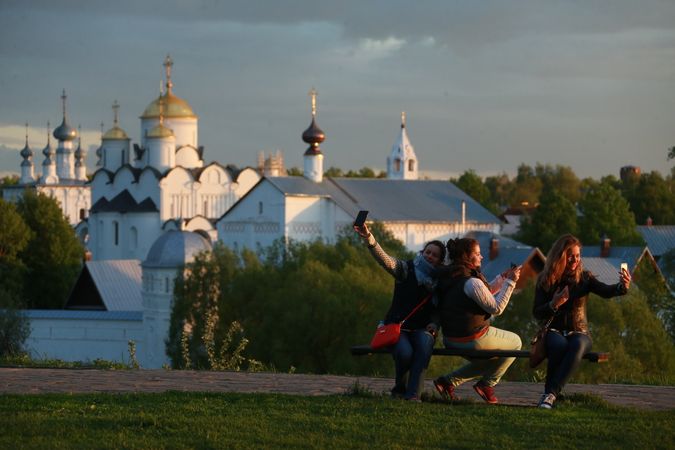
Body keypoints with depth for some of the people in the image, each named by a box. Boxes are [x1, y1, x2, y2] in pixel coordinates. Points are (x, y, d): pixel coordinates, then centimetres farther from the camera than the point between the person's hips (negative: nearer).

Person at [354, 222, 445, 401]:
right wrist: (369, 239, -36)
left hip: (421, 329, 2)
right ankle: (400, 388, -4)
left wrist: (434, 324, -9)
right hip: (397, 326, -2)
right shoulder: (406, 269, 0)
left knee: (424, 344, -35)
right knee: (405, 352, -34)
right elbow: (385, 260, -18)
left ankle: (413, 393, -38)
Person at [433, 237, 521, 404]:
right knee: (516, 342, 15)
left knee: (486, 363, 33)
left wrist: (503, 278, 10)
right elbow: (496, 308, -17)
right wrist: (510, 282, -13)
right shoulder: (472, 282, -23)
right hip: (474, 339, -9)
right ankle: (487, 384, 15)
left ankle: (448, 381, 16)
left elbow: (484, 294, 18)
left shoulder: (452, 278, 6)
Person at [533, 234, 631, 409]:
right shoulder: (545, 280, 3)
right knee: (559, 345, -38)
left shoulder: (584, 278, 4)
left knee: (578, 345, -37)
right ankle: (550, 393, -32)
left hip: (579, 332, 1)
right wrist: (553, 305, -19)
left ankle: (550, 394, -42)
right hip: (554, 331, 0)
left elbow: (606, 291, -14)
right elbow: (537, 313, 2)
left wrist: (622, 287, -36)